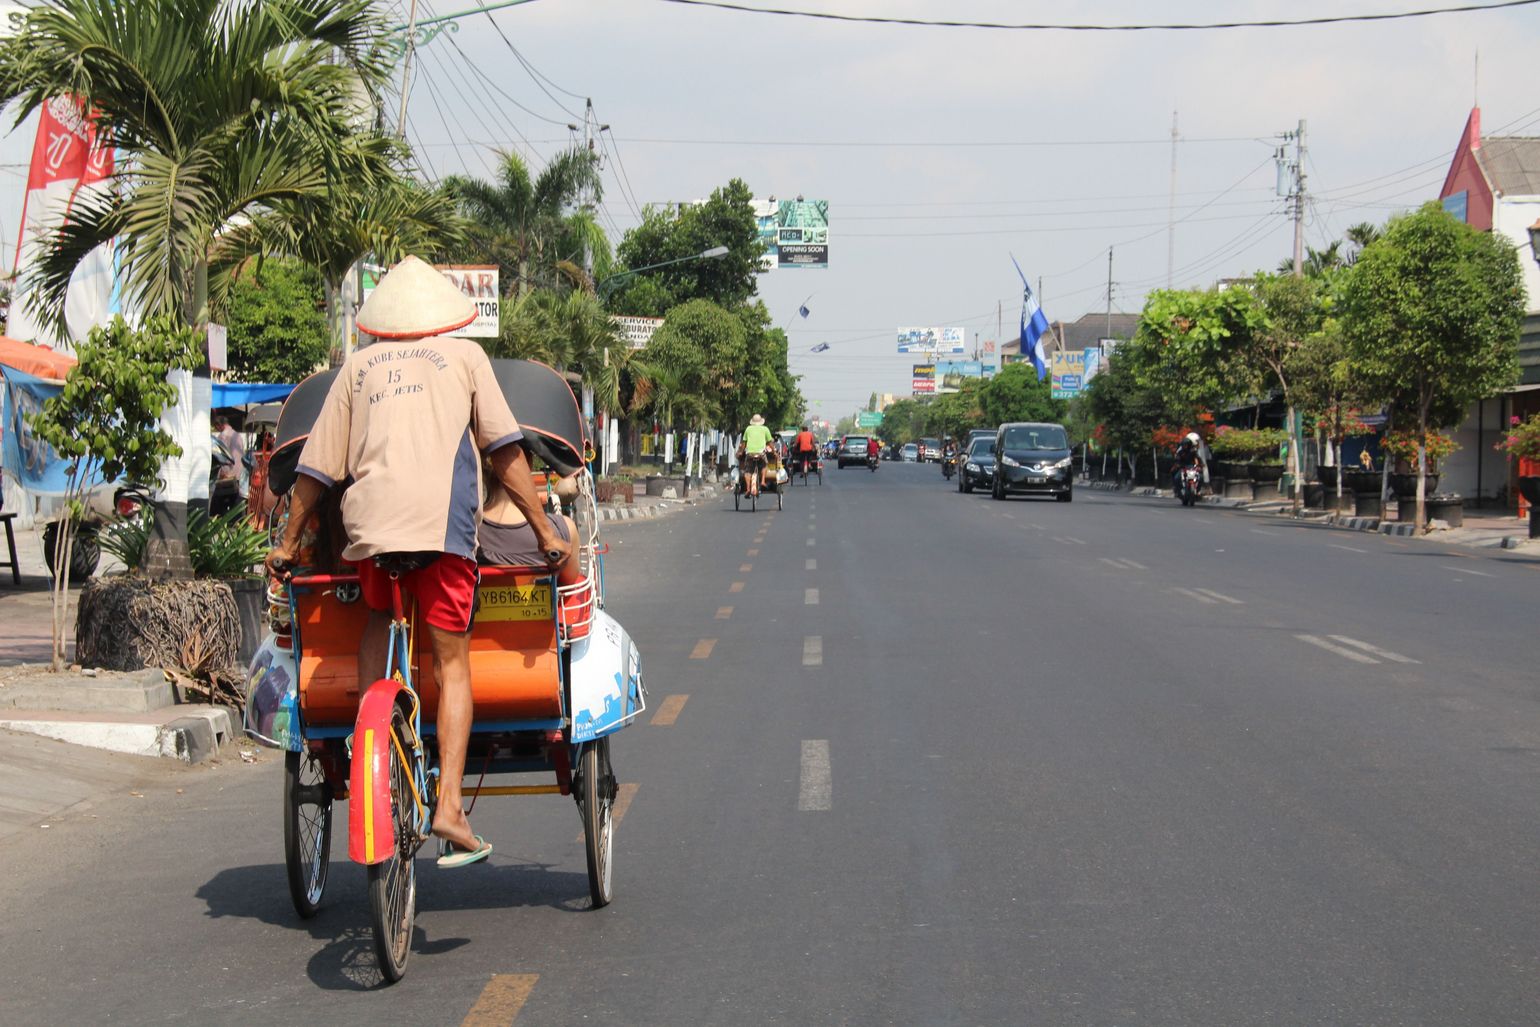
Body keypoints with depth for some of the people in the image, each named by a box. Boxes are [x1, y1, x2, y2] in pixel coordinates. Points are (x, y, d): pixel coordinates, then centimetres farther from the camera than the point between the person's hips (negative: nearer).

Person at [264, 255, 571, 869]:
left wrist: (287, 544, 26)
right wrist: (544, 530, 11)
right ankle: (448, 805, -9)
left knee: (377, 618, 28)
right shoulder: (465, 357, 18)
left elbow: (316, 467, 18)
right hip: (444, 519, -2)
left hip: (369, 519, 2)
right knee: (451, 663, 3)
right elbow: (505, 451, 10)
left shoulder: (357, 367, 22)